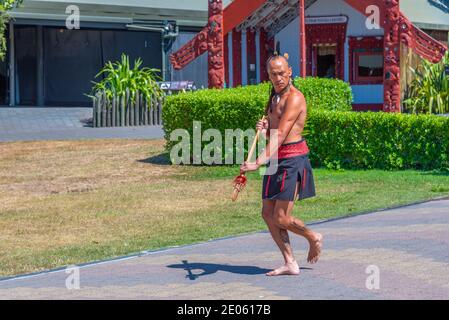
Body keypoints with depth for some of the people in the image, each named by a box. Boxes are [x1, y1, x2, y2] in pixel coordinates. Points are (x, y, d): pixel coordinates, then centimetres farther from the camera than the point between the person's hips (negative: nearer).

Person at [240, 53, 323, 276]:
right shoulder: (274, 97, 15)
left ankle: (314, 238, 18)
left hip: (292, 159, -9)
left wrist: (258, 163, -34)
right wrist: (263, 128, -1)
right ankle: (290, 264, 10)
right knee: (268, 214, 4)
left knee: (281, 218, -9)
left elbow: (279, 136, -25)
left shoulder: (294, 98, -15)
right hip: (275, 159, 9)